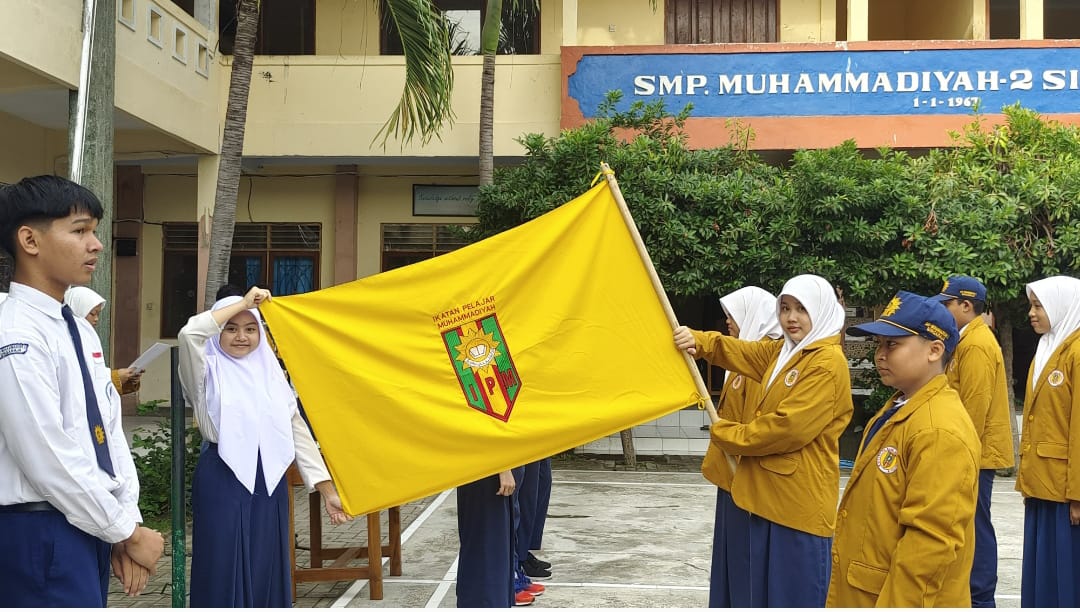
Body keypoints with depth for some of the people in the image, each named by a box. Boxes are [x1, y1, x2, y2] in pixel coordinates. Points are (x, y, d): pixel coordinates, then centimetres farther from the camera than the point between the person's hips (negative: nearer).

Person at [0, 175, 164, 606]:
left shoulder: (79, 329, 9)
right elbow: (50, 460, -21)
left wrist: (126, 528, 3)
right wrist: (129, 532, -11)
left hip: (87, 526, 8)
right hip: (39, 536, -8)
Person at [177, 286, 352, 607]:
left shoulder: (271, 373, 11)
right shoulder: (209, 371, 0)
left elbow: (297, 431, 8)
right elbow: (189, 333, -22)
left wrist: (327, 489, 4)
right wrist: (243, 302, -12)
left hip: (270, 481, 4)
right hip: (222, 481, -4)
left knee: (267, 573, 10)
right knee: (224, 573, 1)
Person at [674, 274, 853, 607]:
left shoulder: (828, 363, -16)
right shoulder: (781, 352, 15)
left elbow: (789, 428, -22)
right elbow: (739, 351, 7)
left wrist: (726, 435, -11)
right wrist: (699, 341, -13)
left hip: (800, 503, -9)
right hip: (770, 497, 9)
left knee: (796, 597, 0)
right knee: (764, 593, 18)